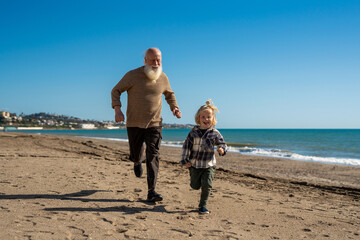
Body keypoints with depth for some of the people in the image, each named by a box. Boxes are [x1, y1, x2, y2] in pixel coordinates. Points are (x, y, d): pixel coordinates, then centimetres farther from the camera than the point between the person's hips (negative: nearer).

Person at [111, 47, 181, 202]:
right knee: (136, 154, 11)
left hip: (154, 124, 1)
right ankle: (138, 160, 51)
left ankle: (151, 192, -6)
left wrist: (175, 108, 4)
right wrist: (117, 109, -17)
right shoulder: (133, 75, -8)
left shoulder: (163, 78, 2)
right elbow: (116, 91, -2)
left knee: (153, 156, -9)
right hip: (134, 124, -1)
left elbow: (169, 94, 22)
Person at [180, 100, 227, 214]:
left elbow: (222, 144, 4)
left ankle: (203, 205, 10)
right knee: (195, 186, 9)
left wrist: (222, 150, -20)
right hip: (194, 164, 1)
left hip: (209, 165, -1)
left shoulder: (215, 133, -5)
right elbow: (186, 146, 1)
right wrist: (184, 160, -2)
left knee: (207, 185, -8)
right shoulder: (194, 132, -4)